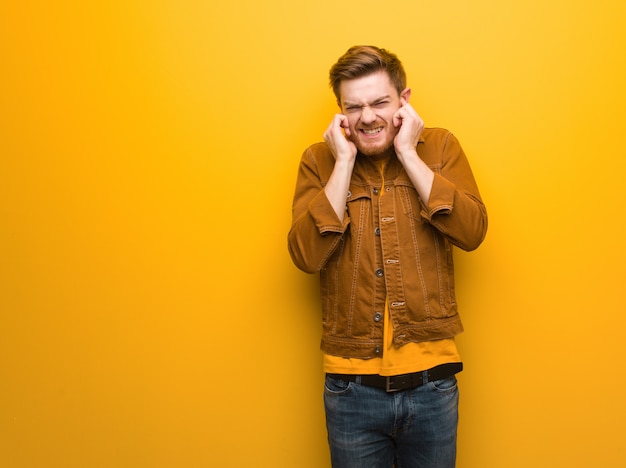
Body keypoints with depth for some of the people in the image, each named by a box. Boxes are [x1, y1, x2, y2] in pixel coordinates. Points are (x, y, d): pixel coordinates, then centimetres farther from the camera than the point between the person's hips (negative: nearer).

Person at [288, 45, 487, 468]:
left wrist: (408, 153, -12)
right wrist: (345, 162, -13)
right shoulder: (319, 161, 0)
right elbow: (307, 256, -13)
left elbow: (472, 232, -13)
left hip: (431, 380, 1)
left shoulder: (440, 147, 2)